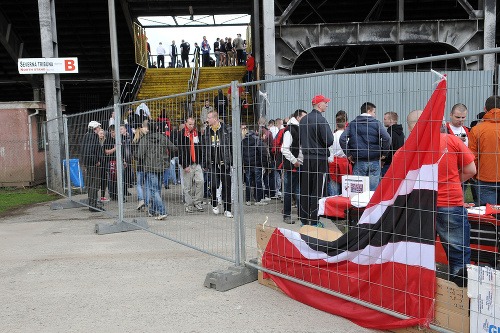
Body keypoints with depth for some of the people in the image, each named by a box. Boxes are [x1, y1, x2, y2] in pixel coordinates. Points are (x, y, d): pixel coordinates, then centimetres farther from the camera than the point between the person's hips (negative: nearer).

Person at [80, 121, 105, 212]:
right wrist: (98, 160, -12)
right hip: (94, 163, -8)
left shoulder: (85, 136, 13)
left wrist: (83, 163, 19)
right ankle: (93, 205, -7)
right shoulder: (95, 136, -11)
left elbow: (82, 149, 16)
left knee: (89, 183, 14)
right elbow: (97, 148, -18)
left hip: (86, 162, 9)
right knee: (95, 183, -6)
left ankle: (91, 203, 21)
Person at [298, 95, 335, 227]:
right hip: (319, 159, -6)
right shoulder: (321, 120, -13)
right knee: (317, 191, 0)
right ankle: (314, 220, 4)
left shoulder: (303, 120, 8)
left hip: (306, 158, 6)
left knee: (305, 190, 10)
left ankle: (304, 218, 18)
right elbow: (329, 141, -15)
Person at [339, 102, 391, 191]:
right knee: (373, 190, 5)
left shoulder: (352, 124, 6)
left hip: (358, 162, 2)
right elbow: (387, 138, -12)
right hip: (374, 161, -1)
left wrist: (348, 154, 2)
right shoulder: (376, 123, 0)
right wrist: (384, 153, 0)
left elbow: (342, 139, -5)